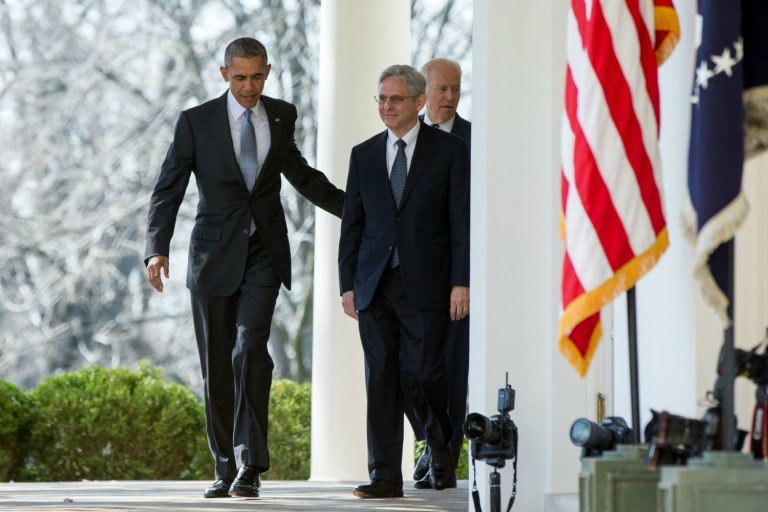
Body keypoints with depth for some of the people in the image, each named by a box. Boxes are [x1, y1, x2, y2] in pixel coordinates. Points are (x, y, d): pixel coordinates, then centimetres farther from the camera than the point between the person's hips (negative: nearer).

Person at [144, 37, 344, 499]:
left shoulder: (282, 116, 8)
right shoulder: (196, 122, -2)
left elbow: (299, 173, 25)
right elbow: (168, 189, -4)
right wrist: (158, 248, -17)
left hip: (264, 253, 0)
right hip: (215, 253, 0)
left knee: (250, 349, -18)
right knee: (216, 365, 3)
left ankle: (250, 466, -18)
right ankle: (226, 468, 13)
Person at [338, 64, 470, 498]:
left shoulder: (449, 150, 2)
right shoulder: (364, 155, 12)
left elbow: (463, 220, -2)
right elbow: (352, 224, 13)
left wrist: (461, 282, -9)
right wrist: (348, 284, 7)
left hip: (425, 284, -3)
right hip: (375, 285, 3)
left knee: (422, 374, -5)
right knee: (381, 378, -1)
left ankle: (441, 449, 23)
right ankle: (385, 475, 2)